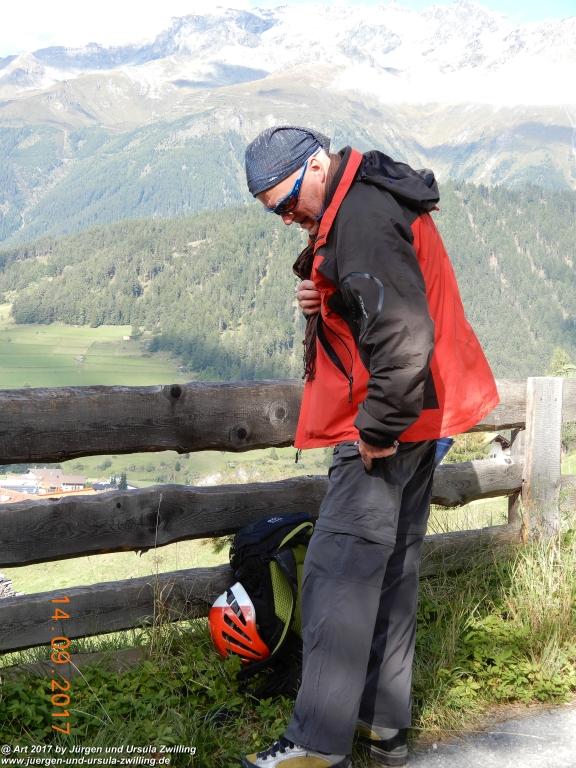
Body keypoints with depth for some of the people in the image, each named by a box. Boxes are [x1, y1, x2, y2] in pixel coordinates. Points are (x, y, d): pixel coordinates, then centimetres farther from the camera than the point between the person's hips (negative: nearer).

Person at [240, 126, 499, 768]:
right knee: (392, 574, 15)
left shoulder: (361, 221, -20)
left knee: (337, 578, -5)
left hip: (385, 430, -11)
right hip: (416, 424, 11)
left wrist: (378, 431, -20)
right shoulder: (371, 199, 14)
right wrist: (321, 298, 0)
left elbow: (404, 338, -28)